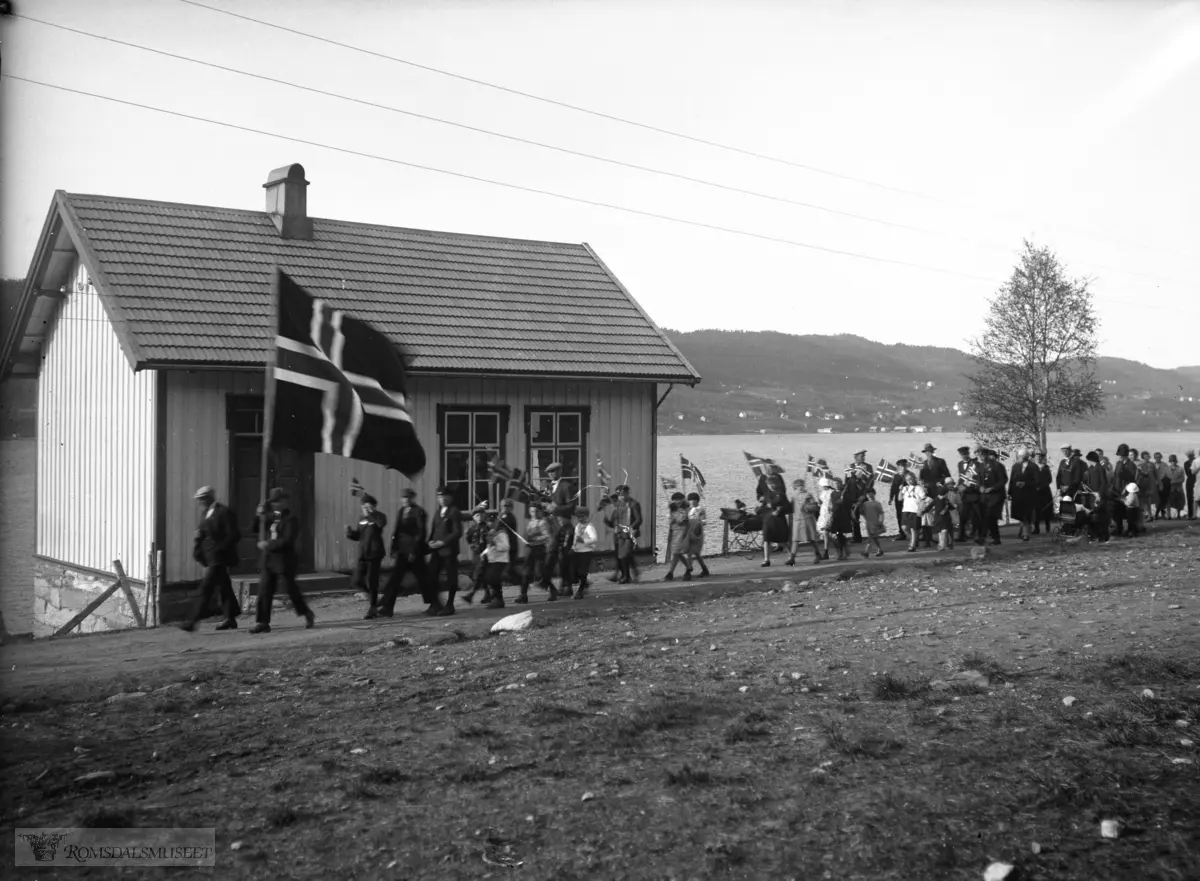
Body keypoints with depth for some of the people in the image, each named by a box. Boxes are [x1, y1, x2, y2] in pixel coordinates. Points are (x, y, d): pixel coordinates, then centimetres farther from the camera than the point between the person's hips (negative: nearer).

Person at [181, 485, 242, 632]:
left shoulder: (224, 513, -13)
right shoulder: (205, 512, 14)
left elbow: (234, 536, -15)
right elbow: (203, 532, 19)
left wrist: (218, 549, -19)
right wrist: (197, 548, 2)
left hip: (219, 558, -9)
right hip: (210, 558, 9)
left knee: (206, 588, -10)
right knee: (223, 588, 14)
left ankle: (193, 621, -11)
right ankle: (230, 620, 21)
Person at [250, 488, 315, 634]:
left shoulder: (291, 519, -11)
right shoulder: (272, 516, 11)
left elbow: (287, 541, -19)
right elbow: (256, 528, 16)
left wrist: (268, 545, -20)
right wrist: (260, 515, -1)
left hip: (285, 560, -6)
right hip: (269, 560, 6)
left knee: (291, 589, 4)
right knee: (264, 590, -1)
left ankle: (307, 614, 25)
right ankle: (262, 622, 0)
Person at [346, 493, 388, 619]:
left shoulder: (379, 516, -6)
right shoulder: (361, 519, 12)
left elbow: (381, 523, -30)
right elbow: (357, 536, 16)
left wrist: (371, 513, -35)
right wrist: (349, 532, -4)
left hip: (375, 554, -6)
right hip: (362, 554, 6)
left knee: (371, 581, -3)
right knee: (357, 581, 0)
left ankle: (373, 608, 10)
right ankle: (372, 594, 27)